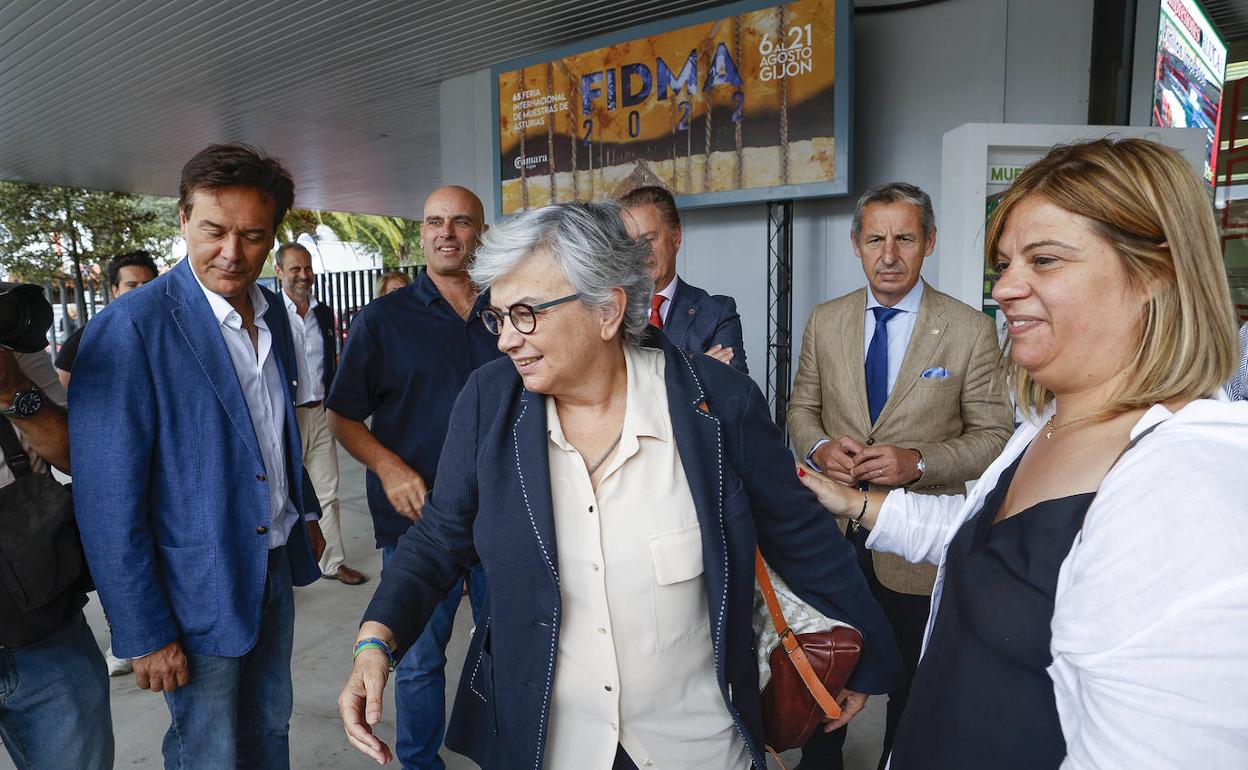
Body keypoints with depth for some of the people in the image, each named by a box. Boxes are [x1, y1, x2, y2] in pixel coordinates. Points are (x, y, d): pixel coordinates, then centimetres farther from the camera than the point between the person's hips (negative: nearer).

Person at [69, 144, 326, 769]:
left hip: (275, 571, 6)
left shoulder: (271, 308, 2)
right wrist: (144, 634, -16)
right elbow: (108, 503, -19)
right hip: (199, 592, -6)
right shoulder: (129, 329, -20)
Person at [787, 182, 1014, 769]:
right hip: (833, 528, 3)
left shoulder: (971, 330, -9)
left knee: (910, 685, 18)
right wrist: (820, 448, -13)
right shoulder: (824, 322, 1)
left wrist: (918, 462, -23)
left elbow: (993, 435, -7)